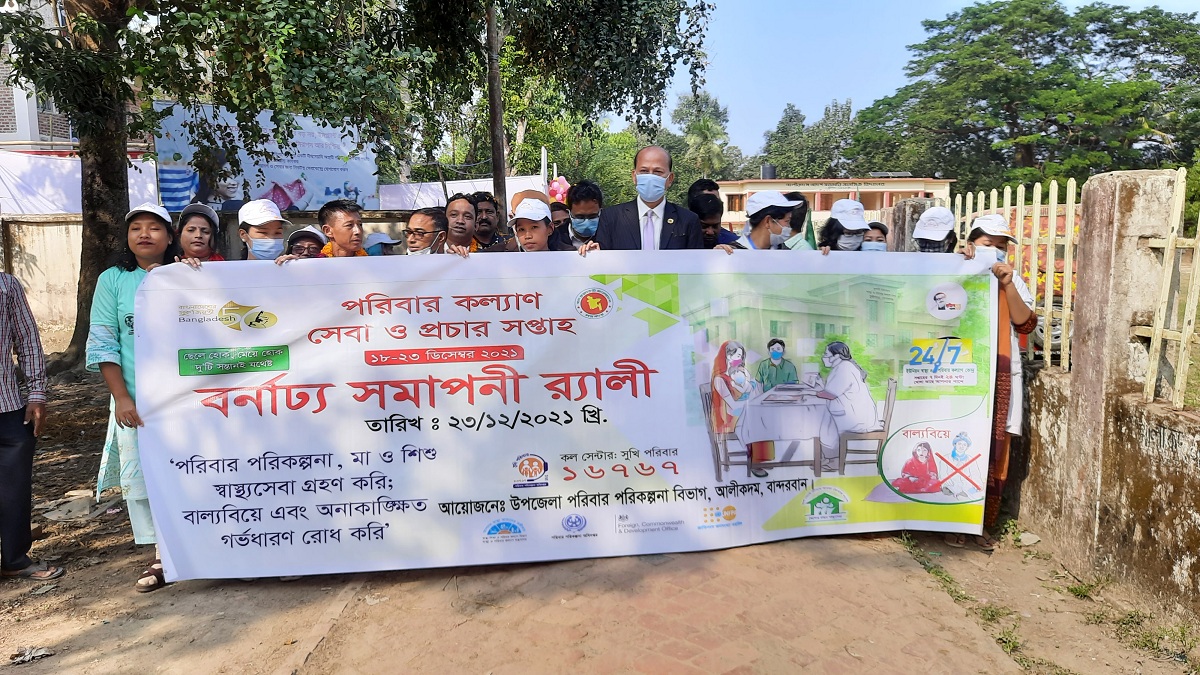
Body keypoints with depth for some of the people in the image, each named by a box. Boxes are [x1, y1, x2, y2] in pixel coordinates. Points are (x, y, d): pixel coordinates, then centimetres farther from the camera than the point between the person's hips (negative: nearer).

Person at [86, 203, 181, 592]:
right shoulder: (113, 280, 4)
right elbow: (103, 344, 0)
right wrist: (121, 397, -6)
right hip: (136, 400, 1)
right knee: (138, 478, 2)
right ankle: (163, 558, 14)